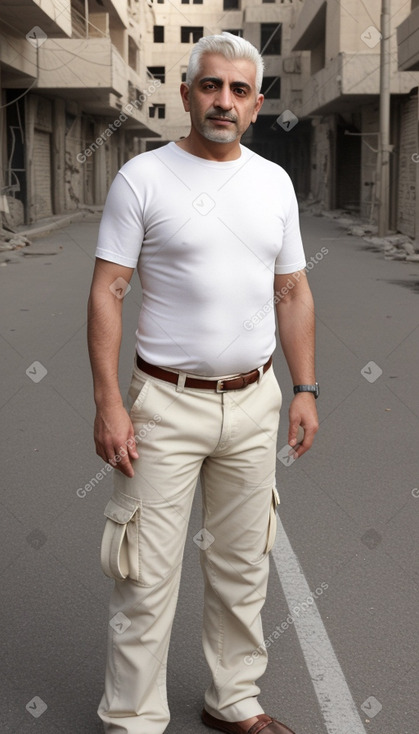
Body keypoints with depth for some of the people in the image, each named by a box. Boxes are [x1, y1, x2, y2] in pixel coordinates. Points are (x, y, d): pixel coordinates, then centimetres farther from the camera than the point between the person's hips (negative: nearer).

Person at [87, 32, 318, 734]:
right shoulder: (142, 177, -6)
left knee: (243, 568, 16)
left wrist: (305, 389, 7)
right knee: (147, 578, 1)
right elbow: (106, 292, -8)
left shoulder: (275, 182, 8)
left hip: (254, 403, 5)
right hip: (167, 405, -4)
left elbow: (293, 293, 12)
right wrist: (107, 403, -14)